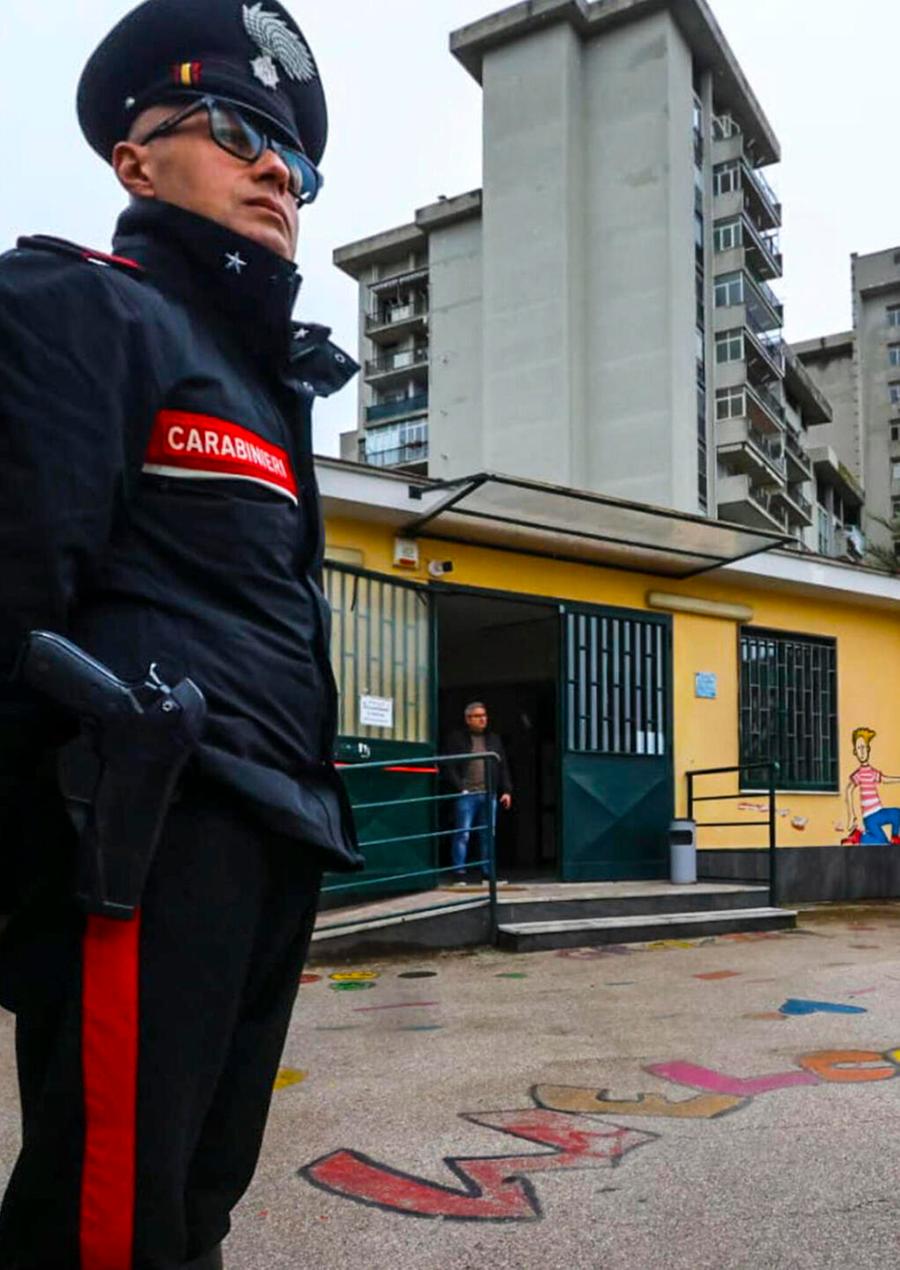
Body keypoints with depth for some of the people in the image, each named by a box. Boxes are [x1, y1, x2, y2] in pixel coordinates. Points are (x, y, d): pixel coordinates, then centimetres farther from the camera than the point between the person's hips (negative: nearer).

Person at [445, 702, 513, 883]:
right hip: (466, 794, -4)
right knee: (462, 834, -5)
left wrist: (507, 791, 9)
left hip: (488, 794, 4)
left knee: (487, 836, 7)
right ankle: (459, 874, -1)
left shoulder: (494, 740, 18)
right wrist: (460, 788, -12)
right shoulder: (456, 739, 4)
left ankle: (487, 873, 13)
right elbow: (450, 768, -2)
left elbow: (503, 767, 17)